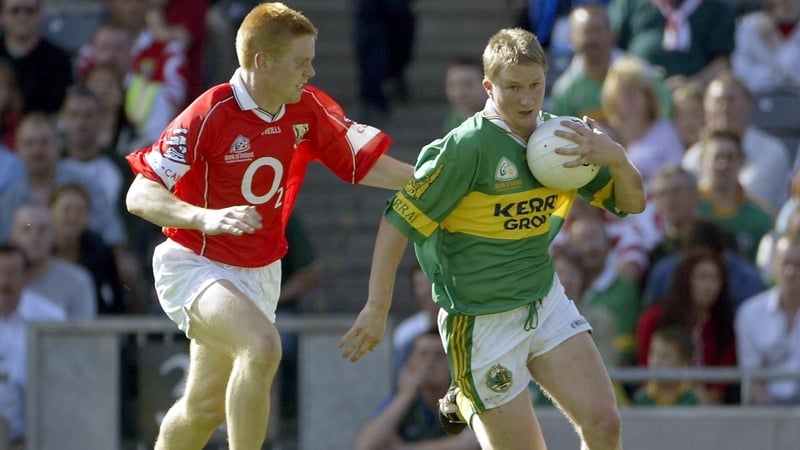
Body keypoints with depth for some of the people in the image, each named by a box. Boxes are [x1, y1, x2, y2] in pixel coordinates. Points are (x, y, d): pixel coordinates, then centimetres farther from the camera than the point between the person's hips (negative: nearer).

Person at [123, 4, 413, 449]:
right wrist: (205, 217, -40)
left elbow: (366, 164, 7)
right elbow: (140, 195, -23)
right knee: (263, 346, -33)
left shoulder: (308, 109, -3)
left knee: (206, 408, 12)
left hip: (259, 274, 7)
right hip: (196, 263, -7)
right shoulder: (209, 114, -21)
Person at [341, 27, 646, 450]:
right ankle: (467, 406, 31)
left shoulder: (562, 136, 0)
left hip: (546, 304, 6)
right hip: (482, 322, -6)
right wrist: (377, 308, -19)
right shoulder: (468, 145, -20)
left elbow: (632, 203, 6)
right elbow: (399, 220, -17)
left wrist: (616, 158, -16)